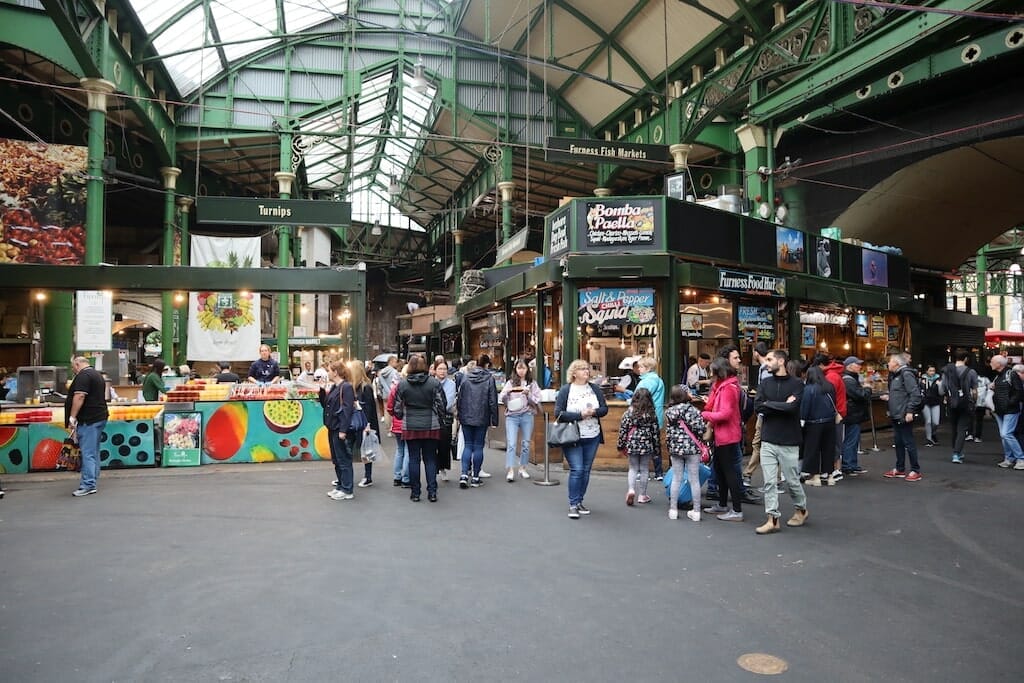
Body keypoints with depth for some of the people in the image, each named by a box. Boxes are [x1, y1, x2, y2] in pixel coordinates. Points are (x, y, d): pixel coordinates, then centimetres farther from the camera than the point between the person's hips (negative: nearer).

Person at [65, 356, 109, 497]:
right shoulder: (97, 374, 19)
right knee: (94, 452, 12)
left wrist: (72, 418, -19)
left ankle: (88, 485, -8)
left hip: (88, 420, -10)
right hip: (100, 417, 10)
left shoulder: (83, 375, -12)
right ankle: (92, 482, 17)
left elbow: (79, 397, -21)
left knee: (88, 453, -8)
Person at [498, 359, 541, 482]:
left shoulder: (532, 383, 7)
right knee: (511, 444, -10)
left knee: (526, 444, 7)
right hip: (512, 416, -1)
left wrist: (528, 394, -15)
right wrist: (507, 392, -15)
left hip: (527, 415, 1)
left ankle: (522, 468, 20)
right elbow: (501, 399, 4)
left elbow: (536, 402, 1)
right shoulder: (510, 382, 8)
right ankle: (510, 471, -12)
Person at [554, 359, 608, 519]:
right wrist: (580, 415, -19)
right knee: (576, 470, -10)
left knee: (586, 470, 9)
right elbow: (558, 413, -12)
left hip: (592, 438, 4)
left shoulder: (595, 389, 6)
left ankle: (579, 501, 22)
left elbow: (604, 409, 6)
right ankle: (573, 505, 0)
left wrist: (594, 412, -16)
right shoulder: (565, 390, -6)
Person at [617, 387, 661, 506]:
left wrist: (621, 446, 5)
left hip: (632, 445, 0)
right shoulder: (652, 414, -5)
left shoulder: (629, 412, -6)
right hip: (647, 445, 0)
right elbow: (656, 431, -1)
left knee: (633, 468, 13)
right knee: (644, 469, 11)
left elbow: (623, 430, -4)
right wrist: (657, 447, 9)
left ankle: (631, 489, -9)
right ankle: (642, 495, 17)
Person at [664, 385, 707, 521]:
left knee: (676, 479, 11)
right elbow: (700, 429, -16)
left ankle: (673, 510, 14)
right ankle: (696, 511, 10)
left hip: (675, 448, 3)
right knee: (694, 480, 5)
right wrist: (707, 425, 5)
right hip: (692, 448, -3)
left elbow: (668, 432, 6)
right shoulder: (692, 410, -12)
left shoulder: (669, 412, 2)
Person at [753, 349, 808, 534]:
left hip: (789, 441, -3)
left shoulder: (796, 384, -5)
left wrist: (768, 404, -11)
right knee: (769, 482, 1)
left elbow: (792, 407, -20)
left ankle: (801, 509, 34)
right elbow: (758, 406, -7)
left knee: (791, 480, 9)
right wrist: (783, 406, -12)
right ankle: (772, 519, 7)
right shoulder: (765, 383, 6)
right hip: (768, 440, 3)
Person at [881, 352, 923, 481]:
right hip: (896, 415, 10)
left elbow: (915, 394, -20)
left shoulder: (906, 374, -14)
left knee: (908, 442, -3)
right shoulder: (896, 375, 16)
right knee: (899, 442, 14)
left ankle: (915, 471, 6)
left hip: (904, 416, -10)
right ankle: (900, 470, 22)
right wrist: (888, 397, 11)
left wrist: (910, 411, -23)